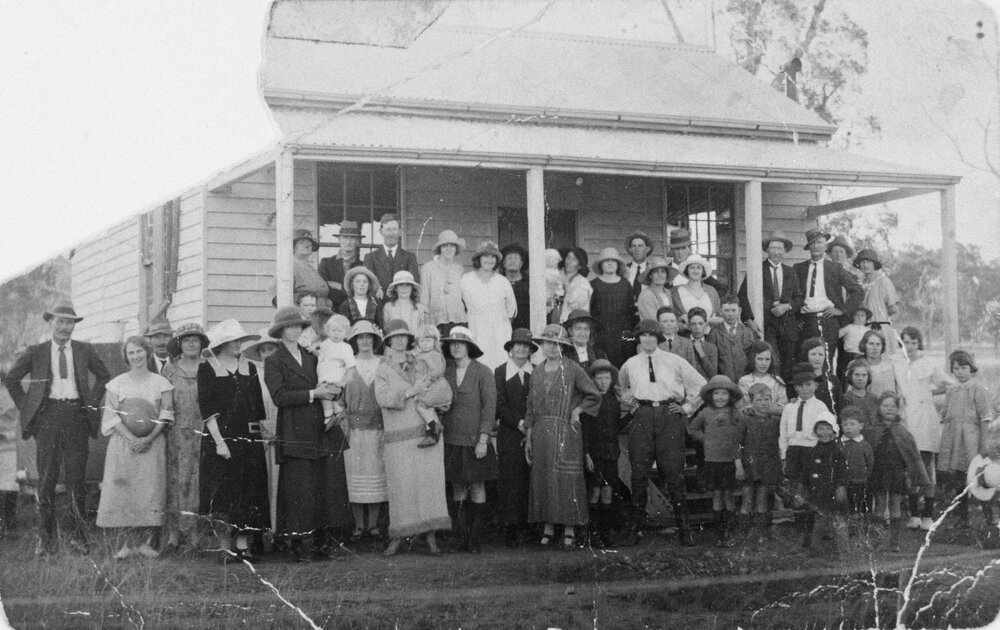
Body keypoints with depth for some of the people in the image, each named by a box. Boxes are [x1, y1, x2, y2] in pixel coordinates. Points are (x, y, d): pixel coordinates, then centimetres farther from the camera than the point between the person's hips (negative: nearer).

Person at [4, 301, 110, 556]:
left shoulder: (84, 351, 9)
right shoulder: (35, 352, 6)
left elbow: (104, 376, 21)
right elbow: (10, 379, 14)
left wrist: (92, 402, 11)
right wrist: (26, 406, 7)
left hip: (76, 417, 1)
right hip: (47, 417, -1)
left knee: (76, 479, 0)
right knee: (46, 480, 0)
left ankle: (79, 536, 9)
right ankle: (45, 538, 6)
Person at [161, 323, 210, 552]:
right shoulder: (169, 370, 8)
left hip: (203, 434, 0)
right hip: (176, 435, 0)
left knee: (199, 480, -3)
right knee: (175, 479, -2)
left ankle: (197, 531, 0)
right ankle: (173, 532, 0)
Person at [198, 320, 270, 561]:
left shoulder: (248, 367, 13)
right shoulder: (207, 369, 0)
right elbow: (206, 408, -6)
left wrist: (261, 433, 7)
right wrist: (219, 441, -14)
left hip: (249, 439, 4)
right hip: (220, 438, -4)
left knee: (249, 494, 1)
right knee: (222, 494, -5)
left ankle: (243, 545, 5)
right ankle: (226, 547, 0)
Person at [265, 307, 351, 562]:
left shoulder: (312, 357, 20)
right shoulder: (273, 361, 2)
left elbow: (329, 386, 28)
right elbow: (279, 396, -11)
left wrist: (331, 393, 5)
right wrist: (313, 394, -14)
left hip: (325, 430, 5)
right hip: (296, 434, -5)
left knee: (330, 484, 1)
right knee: (300, 490, -6)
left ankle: (324, 539, 7)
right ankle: (301, 543, 1)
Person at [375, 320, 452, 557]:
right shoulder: (382, 370, 7)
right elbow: (382, 397, -9)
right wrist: (409, 393, -17)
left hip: (426, 432, 3)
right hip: (398, 437, -3)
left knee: (430, 482, -4)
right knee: (400, 486, -5)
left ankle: (430, 537, -1)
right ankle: (397, 538, 3)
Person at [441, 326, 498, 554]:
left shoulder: (483, 373, -5)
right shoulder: (445, 373, 6)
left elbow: (489, 408, -8)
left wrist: (483, 441, -13)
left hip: (475, 441, -3)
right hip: (451, 441, 3)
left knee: (477, 489, 1)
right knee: (458, 490, 5)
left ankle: (475, 539, 6)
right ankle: (462, 538, 9)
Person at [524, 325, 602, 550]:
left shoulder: (572, 370, -2)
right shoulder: (537, 373, 11)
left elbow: (594, 396, 3)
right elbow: (531, 408, 14)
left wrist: (577, 411, -4)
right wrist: (528, 438, 11)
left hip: (565, 432, -4)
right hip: (541, 433, 4)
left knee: (566, 479, -5)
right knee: (542, 479, 3)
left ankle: (569, 531, -1)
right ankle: (547, 529, 8)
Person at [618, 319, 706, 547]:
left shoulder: (674, 361, 8)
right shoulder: (630, 365, 13)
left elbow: (700, 384, 14)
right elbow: (622, 387, 34)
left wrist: (688, 406, 8)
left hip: (670, 416, -2)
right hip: (642, 416, 2)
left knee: (674, 473, -5)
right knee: (639, 473, -2)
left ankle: (684, 529, -1)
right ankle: (635, 527, 5)